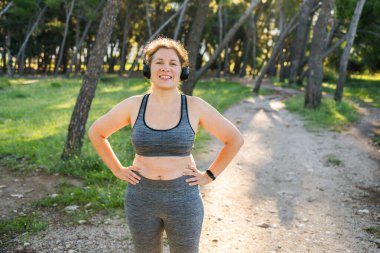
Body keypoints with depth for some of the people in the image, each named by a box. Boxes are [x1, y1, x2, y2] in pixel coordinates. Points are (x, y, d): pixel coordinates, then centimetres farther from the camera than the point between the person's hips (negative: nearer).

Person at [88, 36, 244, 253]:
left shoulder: (195, 106, -8)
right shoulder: (133, 105, -5)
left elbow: (235, 139, -1)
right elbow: (96, 132, 7)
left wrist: (210, 176, -4)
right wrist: (118, 170, 1)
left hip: (183, 198, -1)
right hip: (142, 198, 2)